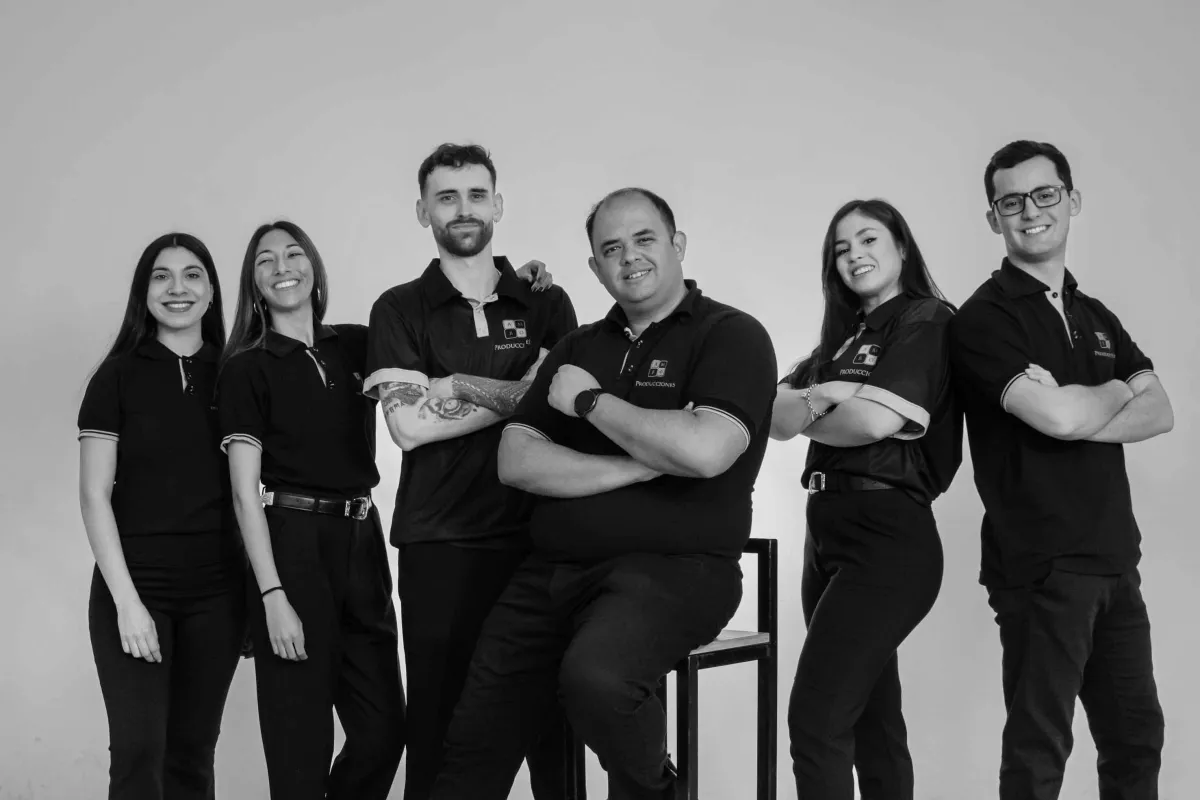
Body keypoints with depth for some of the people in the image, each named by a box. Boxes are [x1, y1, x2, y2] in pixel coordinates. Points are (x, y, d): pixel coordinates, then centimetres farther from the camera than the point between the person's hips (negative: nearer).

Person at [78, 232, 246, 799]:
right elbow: (94, 496, -4)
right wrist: (127, 600, -12)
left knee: (193, 752, 7)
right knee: (139, 751, -7)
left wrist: (256, 594, 2)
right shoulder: (119, 376, 0)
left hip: (217, 589, 3)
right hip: (136, 581, -2)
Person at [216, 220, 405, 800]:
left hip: (360, 542, 5)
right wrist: (273, 596, -15)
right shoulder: (246, 368, -1)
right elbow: (244, 492, -7)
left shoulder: (355, 347, 11)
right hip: (292, 544, -5)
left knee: (383, 729, 7)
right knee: (302, 739, -2)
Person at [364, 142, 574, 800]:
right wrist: (519, 392, -7)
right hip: (440, 544, -1)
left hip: (536, 537, 1)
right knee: (439, 721, 2)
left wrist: (451, 386, -10)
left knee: (550, 718, 2)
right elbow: (408, 425, -6)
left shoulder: (545, 302, 11)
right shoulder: (399, 310, 7)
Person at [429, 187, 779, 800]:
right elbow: (515, 460, 4)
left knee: (595, 675, -34)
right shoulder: (579, 349, 16)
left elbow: (704, 450, -21)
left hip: (672, 566, -6)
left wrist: (589, 400, -7)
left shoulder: (733, 336, -2)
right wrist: (635, 467, -11)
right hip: (551, 568, 6)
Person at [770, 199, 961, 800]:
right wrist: (818, 397, -15)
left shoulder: (927, 321, -4)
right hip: (826, 530, 8)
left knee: (816, 720, -14)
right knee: (870, 718, 14)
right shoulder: (843, 338, 19)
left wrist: (805, 415, 0)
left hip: (887, 538, -8)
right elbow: (774, 413, 6)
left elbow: (876, 420, -19)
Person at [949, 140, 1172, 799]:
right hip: (1041, 566, -7)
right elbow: (1059, 415, -21)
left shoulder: (1097, 318, 15)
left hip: (1115, 560, 7)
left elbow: (1159, 414, 4)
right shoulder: (984, 318, -8)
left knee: (1136, 739, 14)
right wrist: (1119, 390, -1)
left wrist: (1079, 412, -14)